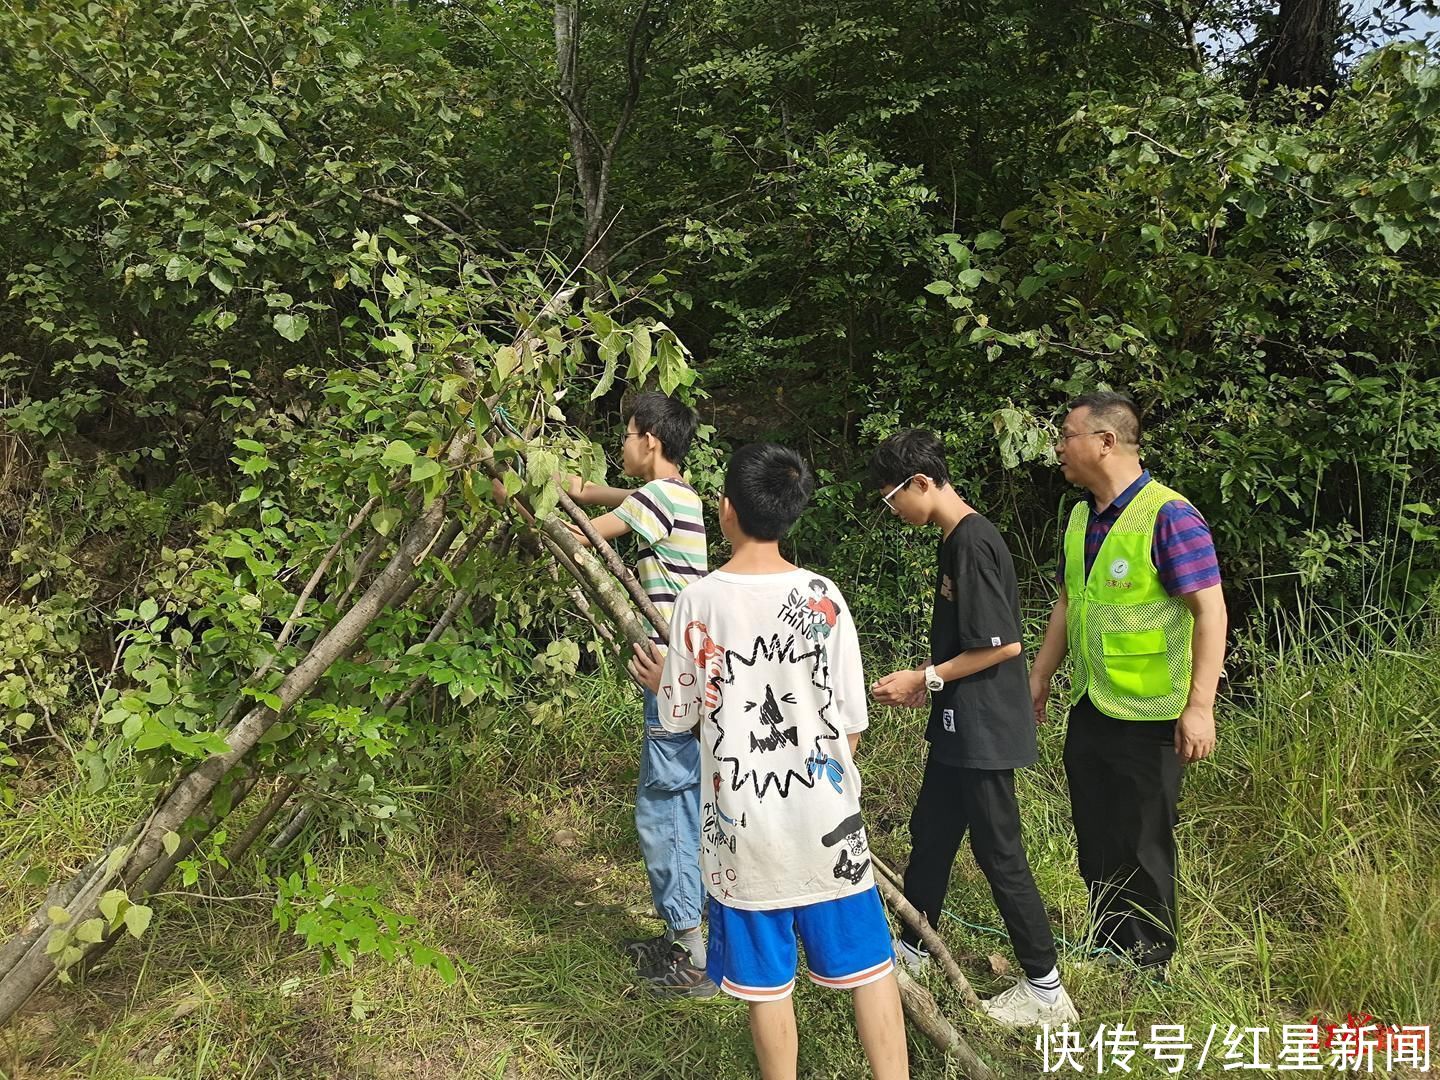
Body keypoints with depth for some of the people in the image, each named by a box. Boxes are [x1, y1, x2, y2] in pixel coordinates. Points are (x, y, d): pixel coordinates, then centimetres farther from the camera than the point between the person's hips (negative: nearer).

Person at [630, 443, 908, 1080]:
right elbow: (851, 719, -2)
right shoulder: (822, 597, -7)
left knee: (766, 984, 12)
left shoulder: (699, 602, -9)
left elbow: (679, 716, -1)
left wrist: (658, 682, 21)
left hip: (743, 825, 0)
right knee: (867, 965, 13)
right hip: (825, 818, 1)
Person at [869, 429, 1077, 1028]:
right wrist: (928, 680, 11)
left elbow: (1003, 644, -23)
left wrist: (926, 679, -16)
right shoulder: (956, 538, 9)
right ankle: (911, 947, 36)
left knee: (999, 853, 0)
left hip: (984, 729, -10)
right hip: (960, 725, 10)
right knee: (930, 833, 20)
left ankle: (1045, 989, 12)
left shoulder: (972, 542, -21)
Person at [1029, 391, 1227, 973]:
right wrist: (1039, 678, 20)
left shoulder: (1169, 516, -16)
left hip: (1148, 715, -8)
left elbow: (1211, 609, -19)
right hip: (1088, 708, 8)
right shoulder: (1081, 516, 9)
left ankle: (1148, 966, 22)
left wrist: (1199, 706, -23)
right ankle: (1105, 949, 33)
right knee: (1094, 842, 16)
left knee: (1141, 847, 5)